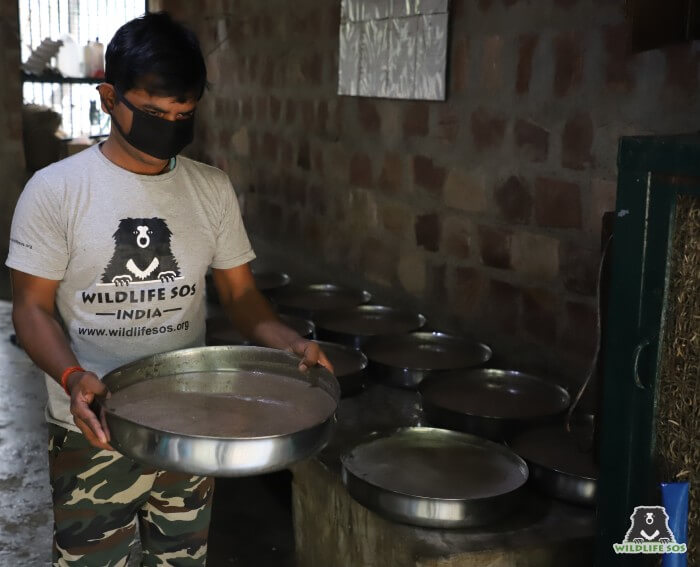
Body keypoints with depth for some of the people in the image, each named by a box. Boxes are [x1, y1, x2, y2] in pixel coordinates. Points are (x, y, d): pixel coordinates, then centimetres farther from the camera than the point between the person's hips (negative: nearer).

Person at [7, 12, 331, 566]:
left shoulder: (212, 189, 0)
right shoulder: (56, 189, -9)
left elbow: (240, 292, 4)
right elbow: (33, 306, -8)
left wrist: (291, 343, -15)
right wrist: (72, 378, -27)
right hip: (94, 431, -3)